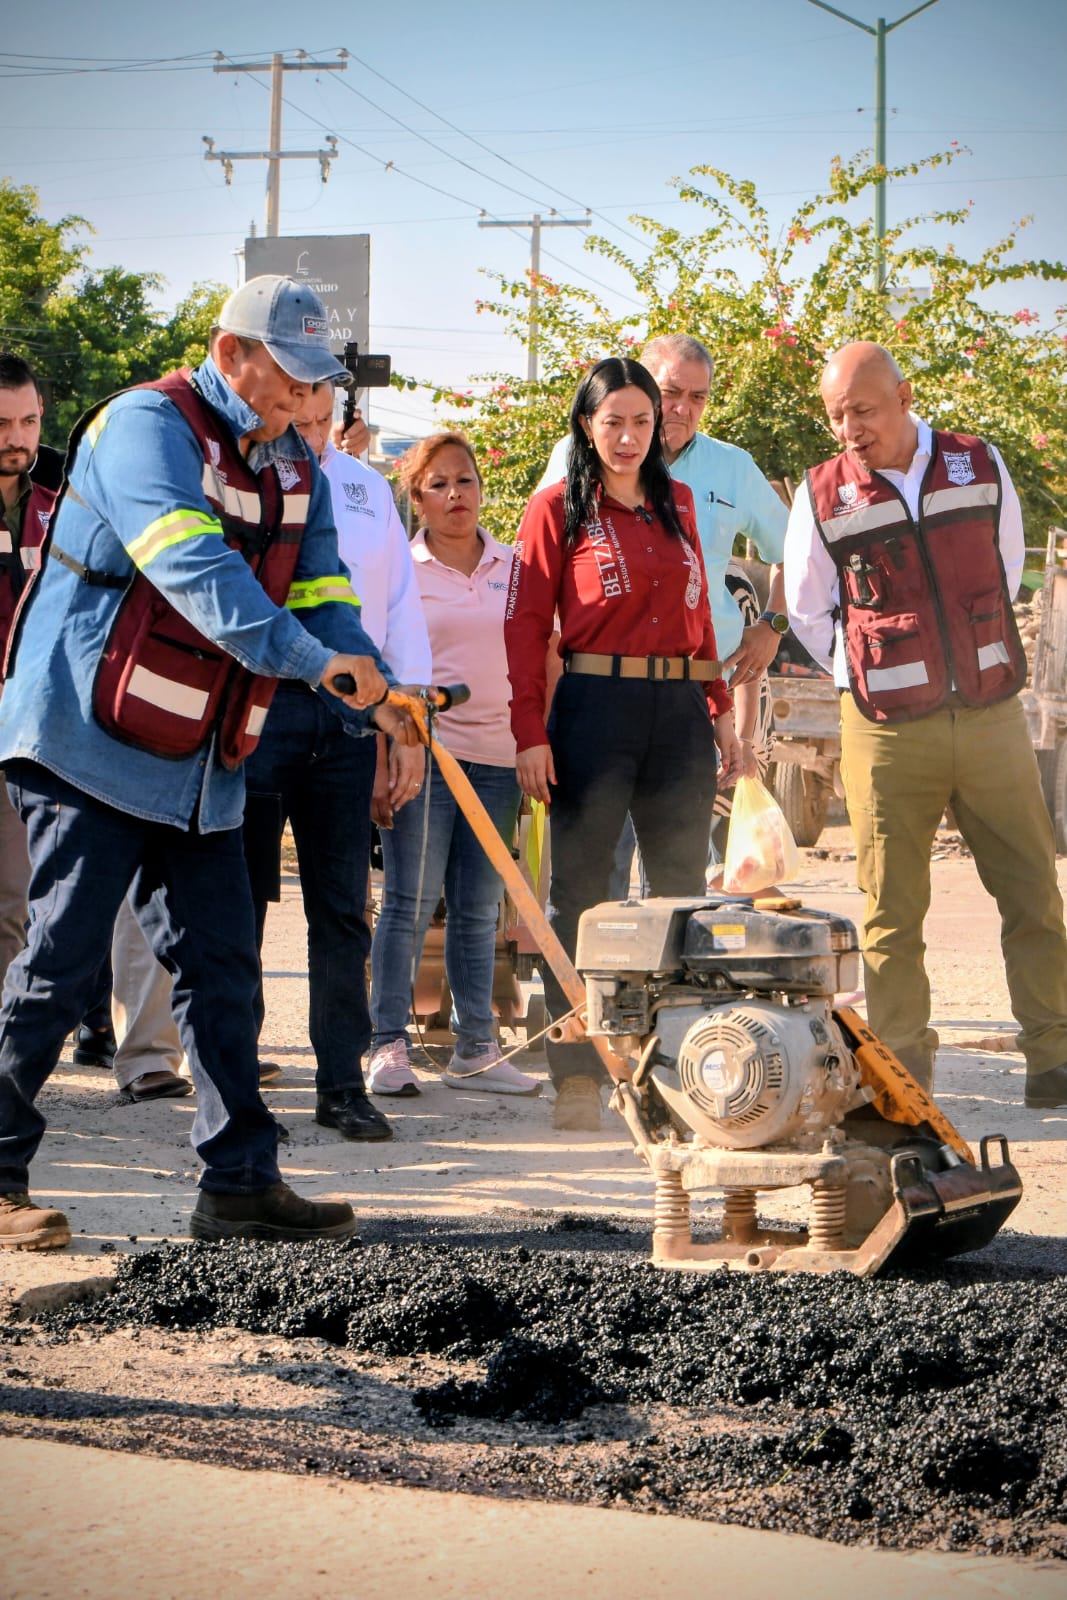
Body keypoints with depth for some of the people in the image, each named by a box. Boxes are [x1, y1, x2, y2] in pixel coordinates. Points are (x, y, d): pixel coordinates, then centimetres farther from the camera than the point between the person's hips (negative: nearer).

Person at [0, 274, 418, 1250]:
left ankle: (241, 1181, 11)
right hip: (91, 740, -8)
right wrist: (312, 656, -36)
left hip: (203, 763, 8)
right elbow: (194, 568, -28)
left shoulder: (293, 469, 14)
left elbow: (319, 595, 9)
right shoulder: (147, 426, -13)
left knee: (222, 964, 6)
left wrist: (377, 695, -10)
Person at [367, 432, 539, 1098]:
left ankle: (475, 1050, 11)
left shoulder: (513, 567, 11)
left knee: (480, 907, 7)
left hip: (498, 753, 4)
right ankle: (389, 1045, 1)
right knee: (411, 900, -5)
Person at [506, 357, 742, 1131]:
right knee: (581, 893, 0)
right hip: (595, 709, -4)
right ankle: (578, 1075, 3)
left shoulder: (677, 501, 14)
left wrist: (721, 710, 13)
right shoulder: (557, 508, -1)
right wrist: (531, 733, -11)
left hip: (680, 711, 5)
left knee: (684, 891, 7)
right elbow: (526, 625, -4)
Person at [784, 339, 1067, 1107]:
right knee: (892, 910, 1)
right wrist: (875, 679, 7)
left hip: (992, 717, 2)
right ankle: (903, 1075, 10)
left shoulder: (980, 466, 3)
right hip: (888, 731, -2)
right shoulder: (823, 497, -1)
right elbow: (807, 613, 10)